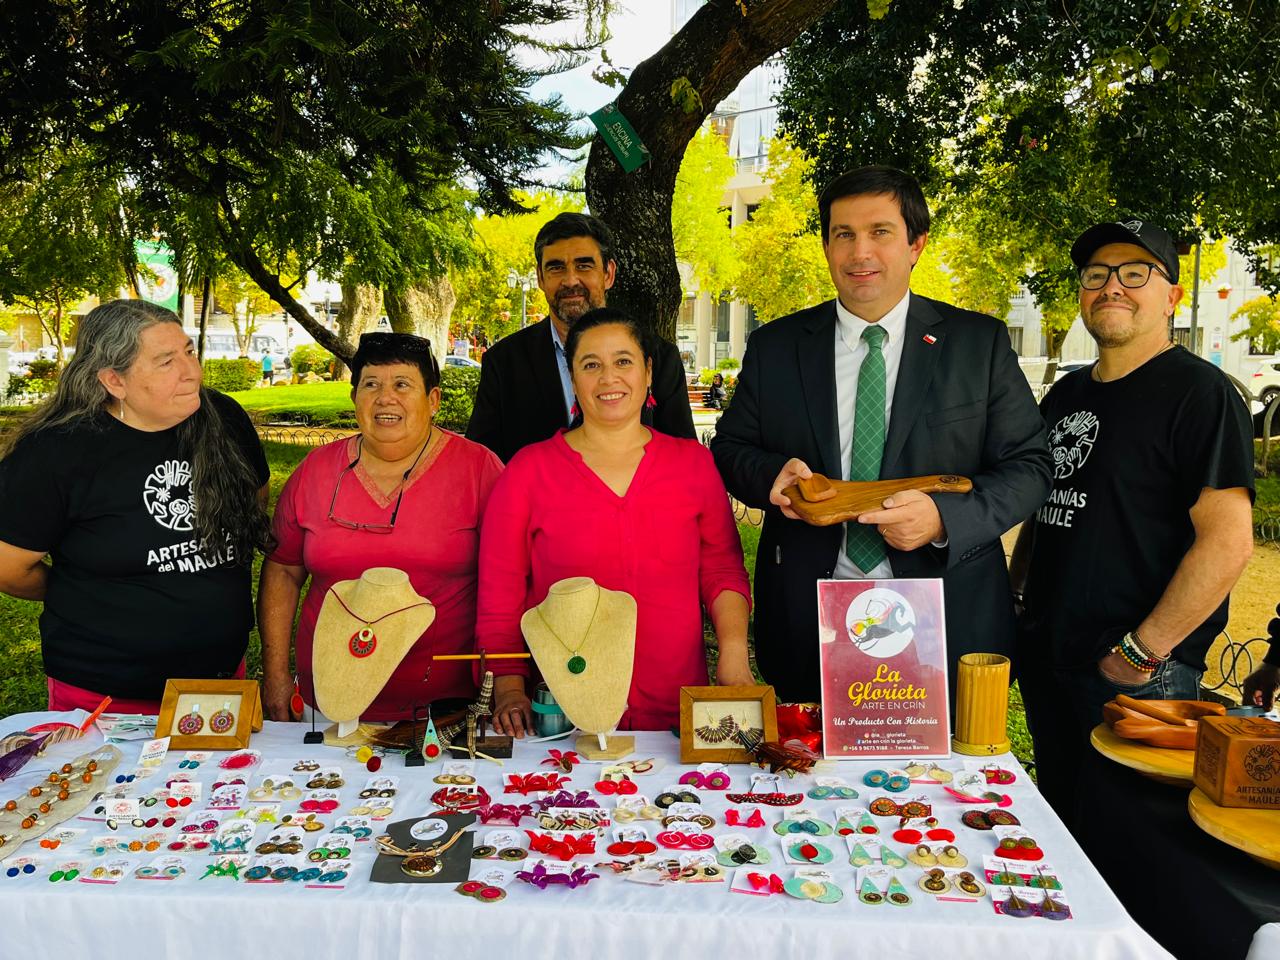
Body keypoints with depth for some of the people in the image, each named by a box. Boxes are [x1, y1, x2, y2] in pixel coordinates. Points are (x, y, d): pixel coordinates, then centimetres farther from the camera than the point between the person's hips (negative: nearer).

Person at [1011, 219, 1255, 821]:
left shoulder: (1198, 393, -11)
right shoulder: (1065, 394, 12)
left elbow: (1228, 541, -19)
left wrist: (1142, 652, -18)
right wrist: (1011, 601, 10)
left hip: (1139, 678, -6)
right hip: (1046, 659, 7)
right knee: (1060, 822, 18)